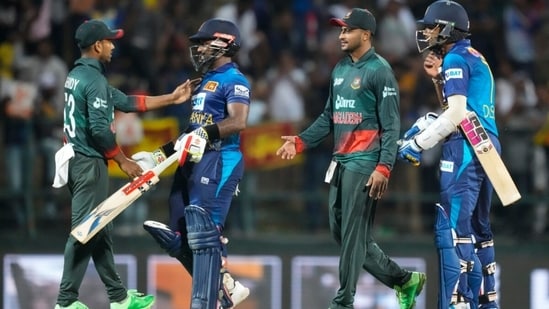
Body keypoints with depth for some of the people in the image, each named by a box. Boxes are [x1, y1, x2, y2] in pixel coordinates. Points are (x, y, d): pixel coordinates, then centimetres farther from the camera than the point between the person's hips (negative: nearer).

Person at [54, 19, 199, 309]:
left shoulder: (77, 76, 15)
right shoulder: (94, 80, -16)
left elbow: (125, 102, 18)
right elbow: (99, 129, -23)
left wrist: (171, 98, 20)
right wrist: (122, 160, -10)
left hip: (76, 159, 10)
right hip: (89, 163, -10)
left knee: (100, 230, 13)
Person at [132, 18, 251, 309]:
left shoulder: (234, 80, -6)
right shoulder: (207, 80, 22)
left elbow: (238, 121, -22)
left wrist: (206, 133, -32)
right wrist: (160, 155, 24)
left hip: (218, 162, -10)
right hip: (193, 162, 10)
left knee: (203, 233, -16)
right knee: (179, 237, 7)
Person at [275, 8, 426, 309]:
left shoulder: (379, 71, -8)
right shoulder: (340, 69, 17)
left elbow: (390, 125, -12)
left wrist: (383, 168, -20)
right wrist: (300, 141, 9)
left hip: (364, 163, -9)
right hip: (341, 161, 9)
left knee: (353, 235, -8)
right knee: (340, 231, 10)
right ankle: (404, 281, 20)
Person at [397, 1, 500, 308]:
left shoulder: (456, 58, -7)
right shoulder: (475, 59, 21)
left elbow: (457, 115, -16)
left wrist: (418, 143, -11)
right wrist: (438, 78, 16)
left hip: (466, 148, -10)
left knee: (452, 228, -13)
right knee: (478, 228, 16)